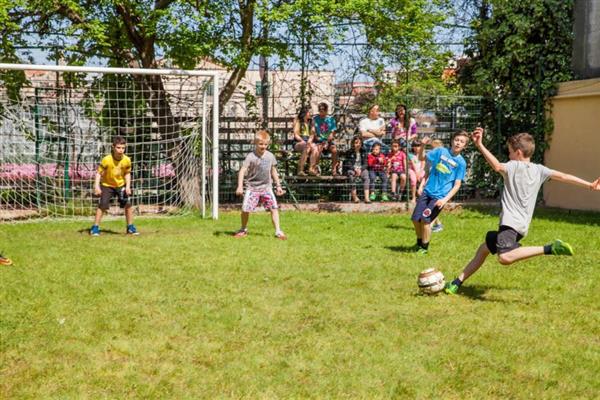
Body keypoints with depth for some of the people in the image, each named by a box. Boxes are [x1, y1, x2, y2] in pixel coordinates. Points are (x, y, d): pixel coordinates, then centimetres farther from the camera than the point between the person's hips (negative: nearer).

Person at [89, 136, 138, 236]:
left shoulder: (127, 160, -15)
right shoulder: (106, 160, -25)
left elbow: (127, 173, 0)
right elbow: (99, 172, -18)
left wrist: (128, 186, -9)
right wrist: (96, 186, -27)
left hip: (120, 185, 3)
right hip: (107, 185, -3)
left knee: (128, 204, -3)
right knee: (102, 205, -14)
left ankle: (130, 227, 12)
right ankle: (95, 228, -3)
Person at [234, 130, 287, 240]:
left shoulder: (270, 156, 3)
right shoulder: (251, 157, -11)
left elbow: (273, 171, 15)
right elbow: (242, 170, -16)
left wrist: (278, 185, 17)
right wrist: (240, 186, -26)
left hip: (266, 187, 3)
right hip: (252, 187, -3)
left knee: (274, 208, -8)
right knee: (245, 209, -6)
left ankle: (278, 231, -4)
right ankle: (243, 230, 18)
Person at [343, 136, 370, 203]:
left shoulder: (363, 152, 9)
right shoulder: (349, 152, 1)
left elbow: (365, 164, 5)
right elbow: (348, 164, -3)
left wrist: (360, 169, -16)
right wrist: (355, 169, -21)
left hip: (361, 169, 2)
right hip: (351, 169, -2)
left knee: (366, 177, -31)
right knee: (352, 177, -37)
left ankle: (366, 197, -39)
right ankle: (354, 196, -36)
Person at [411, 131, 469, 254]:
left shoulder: (461, 163, -6)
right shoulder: (441, 151, 0)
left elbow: (457, 185, -7)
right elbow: (421, 158, 9)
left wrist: (445, 199, -17)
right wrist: (423, 145, -10)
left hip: (440, 196, -3)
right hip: (427, 191, 3)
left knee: (425, 220, -14)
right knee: (415, 219, 1)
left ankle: (424, 247, 8)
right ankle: (419, 242, 28)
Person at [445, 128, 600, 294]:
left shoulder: (514, 166, -7)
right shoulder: (539, 170, 12)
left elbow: (497, 166, -28)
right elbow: (564, 176, 11)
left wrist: (479, 145, -35)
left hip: (511, 223, -10)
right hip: (520, 224, 10)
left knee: (505, 258, -33)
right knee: (484, 249, 22)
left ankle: (549, 249, -28)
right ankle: (458, 282, 27)